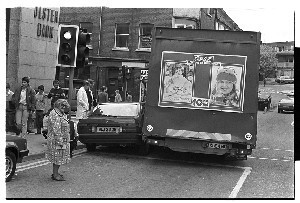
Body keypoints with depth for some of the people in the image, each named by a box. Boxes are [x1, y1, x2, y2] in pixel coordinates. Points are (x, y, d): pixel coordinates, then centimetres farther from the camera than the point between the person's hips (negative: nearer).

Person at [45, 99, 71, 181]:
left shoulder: (62, 115, 16)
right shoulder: (54, 114, -16)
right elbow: (56, 130, -21)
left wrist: (66, 140, 22)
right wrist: (60, 141, -23)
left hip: (63, 140, 10)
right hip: (56, 140, -10)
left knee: (59, 158, 14)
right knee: (57, 158, -4)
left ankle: (55, 173, 23)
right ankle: (55, 175, 3)